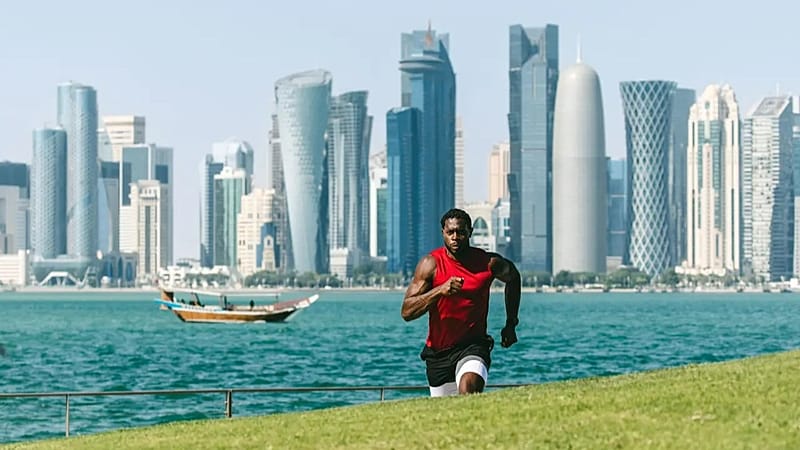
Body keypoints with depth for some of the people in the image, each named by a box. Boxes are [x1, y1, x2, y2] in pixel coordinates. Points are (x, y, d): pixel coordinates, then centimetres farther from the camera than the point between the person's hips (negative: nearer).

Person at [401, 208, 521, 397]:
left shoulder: (489, 263, -5)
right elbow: (407, 312, -16)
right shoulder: (431, 263, -9)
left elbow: (513, 277, 20)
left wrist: (511, 324, 19)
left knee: (468, 390, -30)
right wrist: (440, 290, -30)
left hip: (473, 345, -1)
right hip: (438, 351, 2)